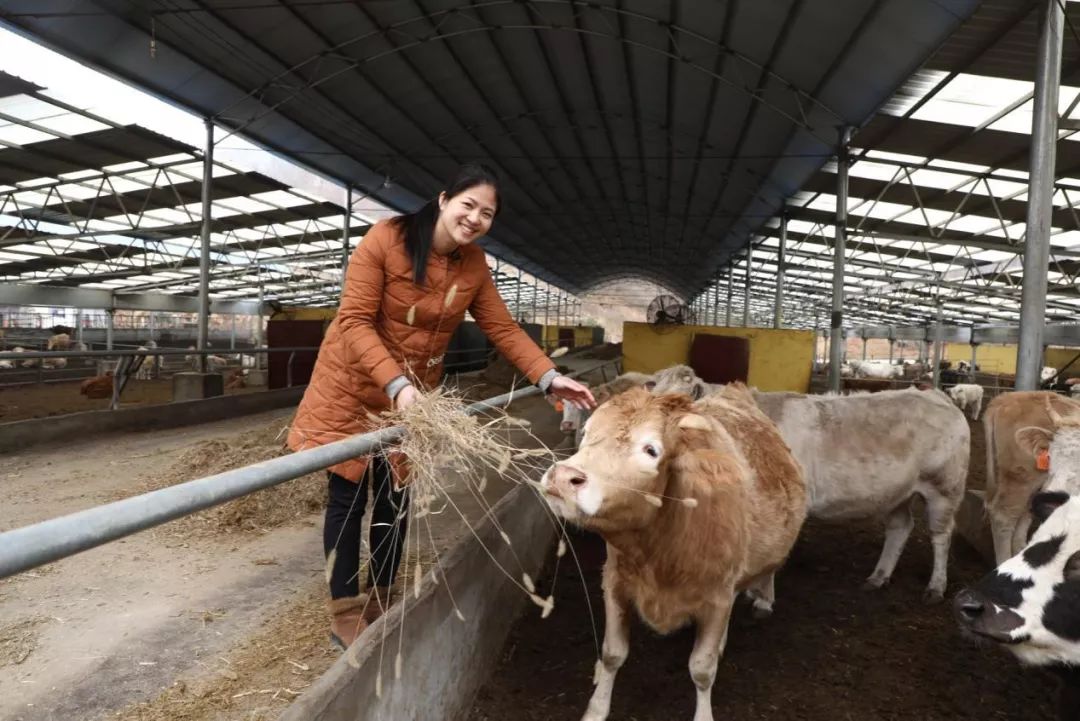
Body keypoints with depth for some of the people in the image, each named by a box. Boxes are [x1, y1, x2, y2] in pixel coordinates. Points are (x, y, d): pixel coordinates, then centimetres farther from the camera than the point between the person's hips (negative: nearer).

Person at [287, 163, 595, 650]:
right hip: (352, 388, -4)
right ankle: (344, 617, 18)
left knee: (396, 500, 11)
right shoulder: (385, 239, -19)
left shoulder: (474, 265, -4)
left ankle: (378, 606, 29)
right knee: (349, 498, 3)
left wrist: (548, 378, -15)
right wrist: (395, 384, -35)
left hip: (415, 395, 5)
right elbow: (355, 322, -23)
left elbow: (503, 329, -3)